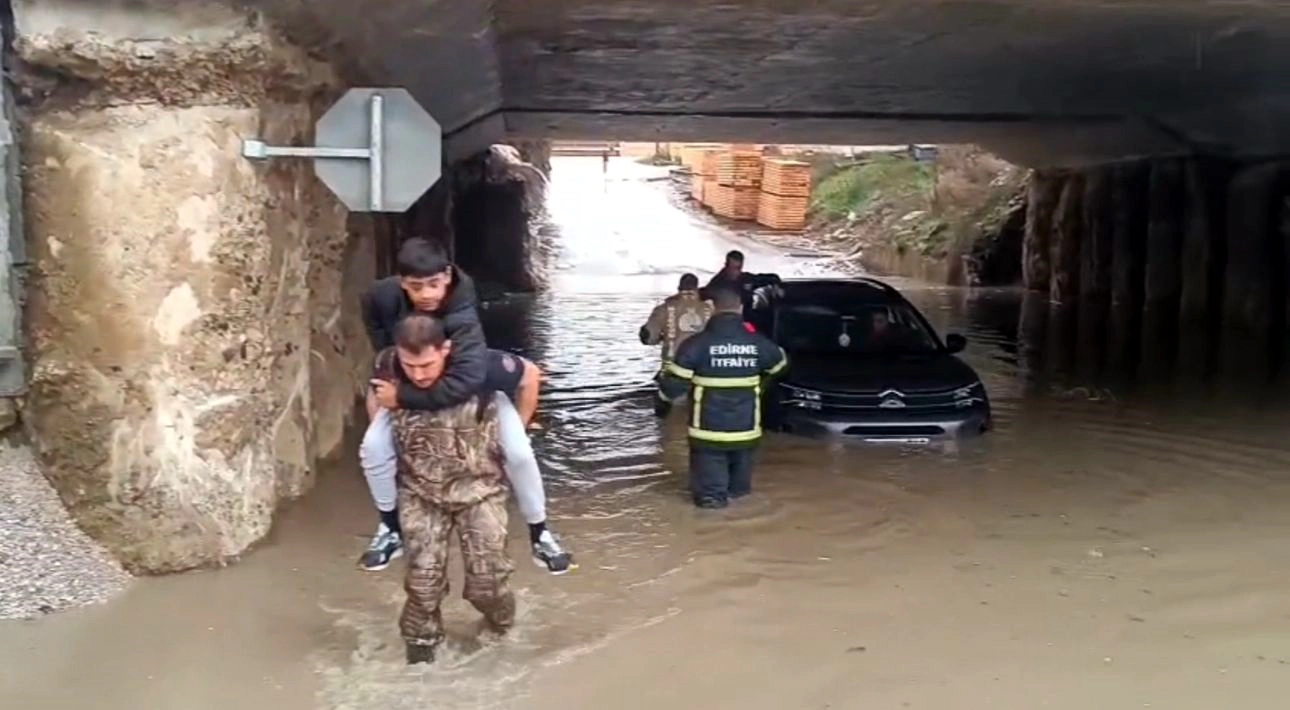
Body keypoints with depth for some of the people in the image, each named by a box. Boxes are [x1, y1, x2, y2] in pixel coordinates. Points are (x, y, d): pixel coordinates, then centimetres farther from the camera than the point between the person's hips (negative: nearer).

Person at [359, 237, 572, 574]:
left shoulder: (461, 314, -43)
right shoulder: (381, 297, -28)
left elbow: (466, 382, -54)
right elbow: (382, 343, -3)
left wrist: (402, 396, -46)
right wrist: (383, 386, -8)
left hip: (475, 387, -4)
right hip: (409, 384, 4)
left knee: (518, 451, -17)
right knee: (373, 447, -10)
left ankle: (540, 533, 6)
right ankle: (391, 528, 14)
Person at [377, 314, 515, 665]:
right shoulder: (387, 367, -21)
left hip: (479, 488, -2)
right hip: (419, 491, 2)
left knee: (485, 580, 0)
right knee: (423, 579, 0)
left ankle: (502, 630, 33)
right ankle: (420, 644, 27)